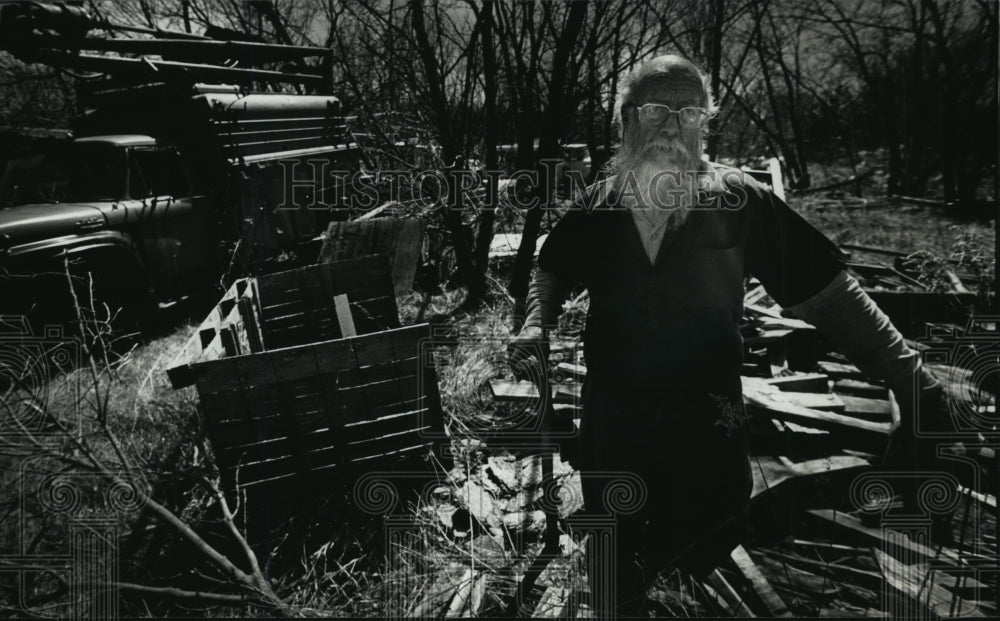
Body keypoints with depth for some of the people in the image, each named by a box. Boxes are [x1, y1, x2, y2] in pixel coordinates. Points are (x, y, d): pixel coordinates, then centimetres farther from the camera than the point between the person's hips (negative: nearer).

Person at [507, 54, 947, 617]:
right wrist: (537, 325, -8)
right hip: (613, 429, 2)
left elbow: (832, 296, -10)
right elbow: (551, 275, 13)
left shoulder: (741, 202, -10)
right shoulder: (597, 208, -3)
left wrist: (917, 385, -17)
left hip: (708, 436, -1)